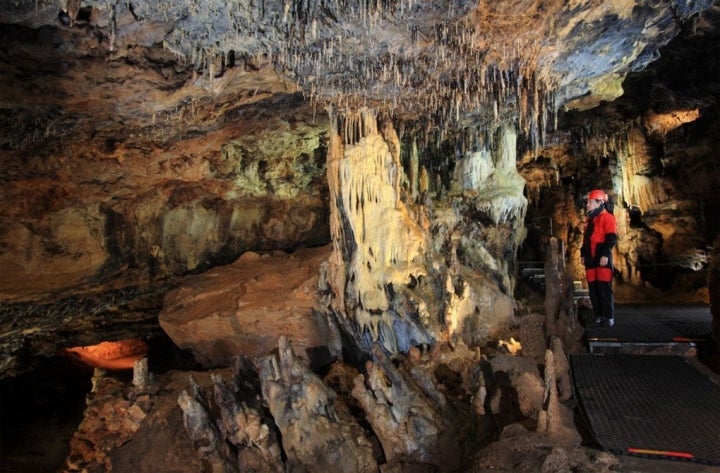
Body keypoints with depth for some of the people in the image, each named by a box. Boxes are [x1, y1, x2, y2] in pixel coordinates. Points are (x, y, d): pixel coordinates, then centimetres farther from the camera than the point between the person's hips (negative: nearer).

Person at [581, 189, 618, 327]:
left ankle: (609, 317, -2)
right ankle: (598, 316, 13)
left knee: (605, 289, -7)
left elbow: (612, 239, -13)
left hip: (602, 258, -8)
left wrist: (605, 255, -19)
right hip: (591, 259, 8)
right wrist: (583, 254, 19)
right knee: (593, 289, 7)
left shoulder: (607, 217, -5)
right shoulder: (589, 220, 21)